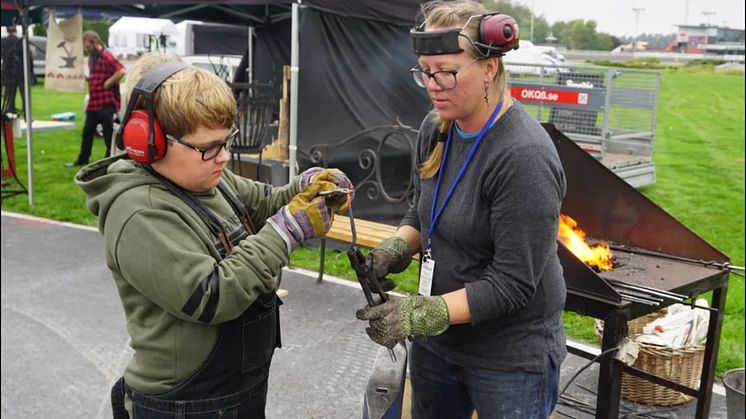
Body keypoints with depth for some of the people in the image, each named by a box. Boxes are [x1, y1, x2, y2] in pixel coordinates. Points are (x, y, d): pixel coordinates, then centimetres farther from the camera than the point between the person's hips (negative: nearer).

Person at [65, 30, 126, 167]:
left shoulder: (106, 56, -14)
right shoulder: (92, 58, 15)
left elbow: (122, 71, -26)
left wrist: (107, 83, -19)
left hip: (106, 103, -9)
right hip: (93, 103, 9)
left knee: (108, 132, 0)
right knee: (87, 131, 15)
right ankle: (82, 160, 26)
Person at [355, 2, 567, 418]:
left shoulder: (524, 156, -25)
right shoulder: (436, 128, -2)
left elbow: (513, 283, -24)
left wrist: (423, 313, -29)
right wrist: (396, 248, -8)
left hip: (511, 358, -6)